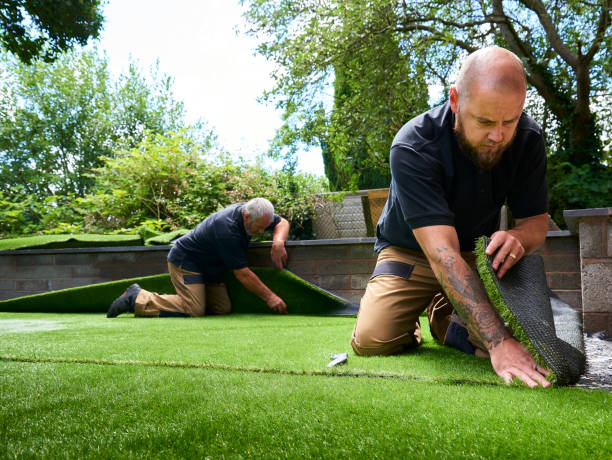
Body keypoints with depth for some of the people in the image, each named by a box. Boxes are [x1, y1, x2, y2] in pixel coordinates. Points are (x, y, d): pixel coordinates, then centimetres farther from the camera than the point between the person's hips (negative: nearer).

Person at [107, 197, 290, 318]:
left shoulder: (250, 211, -8)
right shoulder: (226, 229, -32)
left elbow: (282, 222, 5)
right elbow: (242, 274, -27)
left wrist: (278, 242, -18)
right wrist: (269, 296, -23)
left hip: (208, 266, 9)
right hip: (185, 262, -9)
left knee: (223, 309, -4)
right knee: (194, 310, -23)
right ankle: (136, 298, -6)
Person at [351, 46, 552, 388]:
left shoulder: (528, 138, -16)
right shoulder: (414, 147, -32)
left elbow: (537, 222, -7)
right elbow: (442, 254, -40)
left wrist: (517, 238, -35)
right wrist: (498, 343, -47)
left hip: (477, 255, 4)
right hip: (410, 254, -4)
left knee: (516, 335, -18)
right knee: (372, 341, -25)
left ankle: (443, 315, 15)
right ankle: (412, 322, 12)